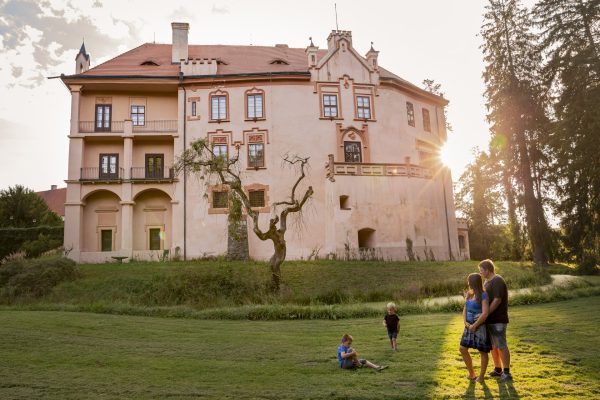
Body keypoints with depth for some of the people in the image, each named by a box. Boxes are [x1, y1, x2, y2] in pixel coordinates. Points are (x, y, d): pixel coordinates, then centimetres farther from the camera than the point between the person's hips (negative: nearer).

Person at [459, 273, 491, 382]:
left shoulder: (483, 295, -15)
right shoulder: (469, 294, 8)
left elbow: (485, 314, -21)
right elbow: (465, 310, 9)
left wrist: (474, 325, -16)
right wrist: (466, 323, -5)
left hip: (480, 327, -8)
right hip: (469, 326, 8)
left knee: (483, 351, 8)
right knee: (462, 349, 7)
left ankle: (481, 376, 22)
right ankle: (471, 373, 23)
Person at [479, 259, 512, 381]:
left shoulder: (497, 281, -14)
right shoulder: (488, 282, 15)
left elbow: (497, 300, -21)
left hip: (498, 320, -9)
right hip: (489, 320, 9)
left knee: (501, 346, -5)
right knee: (493, 346, 13)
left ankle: (507, 373, 3)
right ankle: (498, 370, 23)